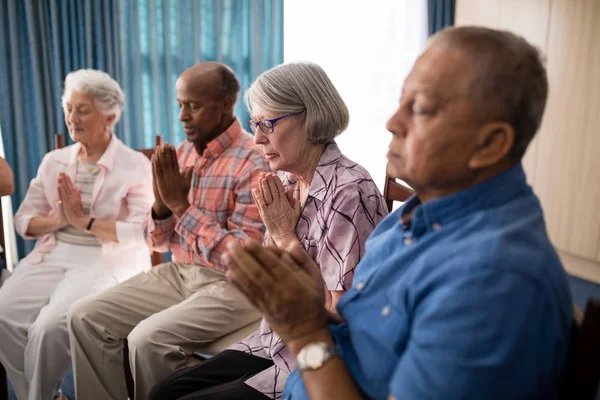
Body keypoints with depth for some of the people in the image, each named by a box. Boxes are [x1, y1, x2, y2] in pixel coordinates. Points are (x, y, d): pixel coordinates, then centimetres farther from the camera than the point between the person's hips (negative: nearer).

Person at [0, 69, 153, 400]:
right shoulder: (54, 161, 14)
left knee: (49, 328, -25)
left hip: (106, 261, -5)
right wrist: (57, 220, -10)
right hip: (52, 255, 6)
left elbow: (141, 232, -14)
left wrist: (84, 221, -14)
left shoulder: (136, 165, -4)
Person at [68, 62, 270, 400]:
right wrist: (163, 202, -12)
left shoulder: (254, 163, -16)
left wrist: (181, 205, -19)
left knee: (148, 338, -26)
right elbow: (160, 243, 10)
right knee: (86, 317, -3)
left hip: (233, 285, -7)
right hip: (179, 273, 7)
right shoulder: (183, 153, 6)